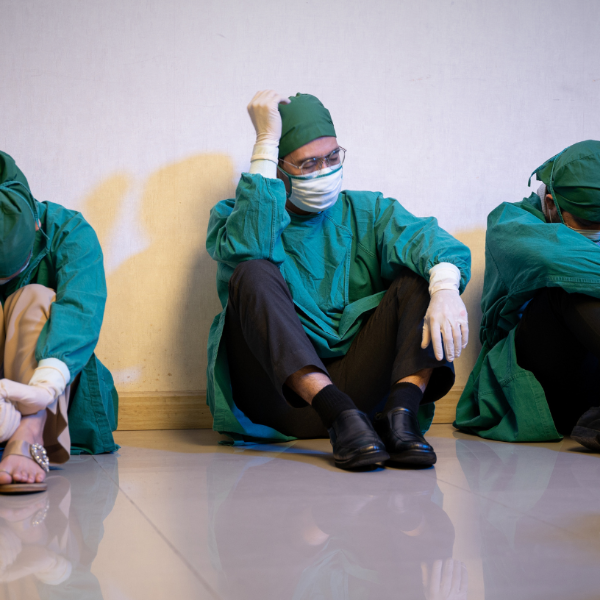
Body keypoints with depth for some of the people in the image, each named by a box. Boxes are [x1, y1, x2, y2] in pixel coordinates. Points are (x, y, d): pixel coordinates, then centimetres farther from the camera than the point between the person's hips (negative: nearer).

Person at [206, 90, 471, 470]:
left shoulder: (365, 212, 14)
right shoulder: (235, 218, 8)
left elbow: (424, 237, -7)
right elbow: (248, 249, -18)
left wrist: (446, 288, -30)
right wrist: (265, 142, -15)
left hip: (353, 383, 2)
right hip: (281, 397, -2)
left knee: (418, 277, -11)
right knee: (254, 275, -24)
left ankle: (401, 412, -33)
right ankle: (341, 416, -39)